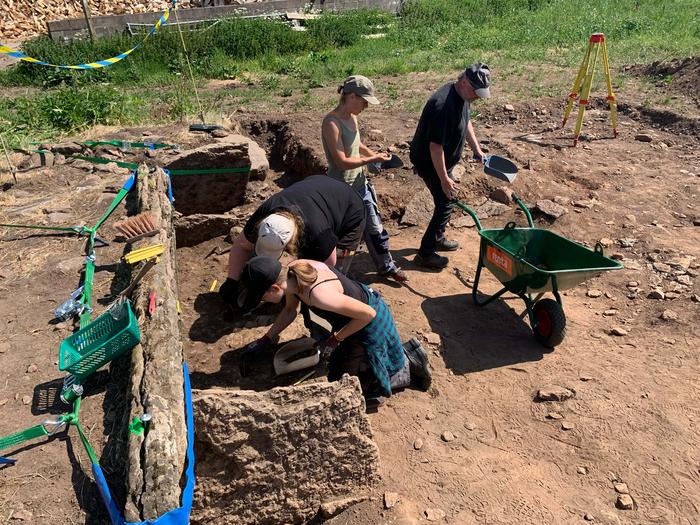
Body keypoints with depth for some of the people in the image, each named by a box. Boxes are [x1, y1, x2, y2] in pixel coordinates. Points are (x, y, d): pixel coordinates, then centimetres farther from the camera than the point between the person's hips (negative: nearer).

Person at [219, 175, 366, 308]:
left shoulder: (317, 233, -47)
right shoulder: (264, 213, -31)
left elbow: (329, 264, -27)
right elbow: (241, 245, -17)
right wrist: (232, 282, -26)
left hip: (350, 216, -6)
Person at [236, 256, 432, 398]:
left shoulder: (318, 294, -42)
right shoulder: (290, 272, -16)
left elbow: (368, 314, -30)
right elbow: (290, 310, 5)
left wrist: (336, 338, -19)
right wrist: (266, 340, 8)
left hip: (371, 322, -8)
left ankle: (410, 365, 15)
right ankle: (407, 354, 28)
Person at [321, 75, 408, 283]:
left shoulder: (352, 117, 4)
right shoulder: (332, 123, -23)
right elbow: (341, 162, -26)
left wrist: (373, 154, 5)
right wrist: (371, 160, -21)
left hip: (359, 184, 8)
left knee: (374, 227, 16)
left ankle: (387, 267, 32)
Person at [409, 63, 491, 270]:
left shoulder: (461, 95, -1)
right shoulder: (443, 105, -32)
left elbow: (466, 122, 18)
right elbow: (435, 146, -32)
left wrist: (476, 149, 18)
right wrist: (444, 179, -27)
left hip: (444, 160, 10)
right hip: (430, 163, -10)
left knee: (445, 201, 20)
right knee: (445, 205, -4)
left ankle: (437, 239, 40)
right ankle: (425, 253, 7)